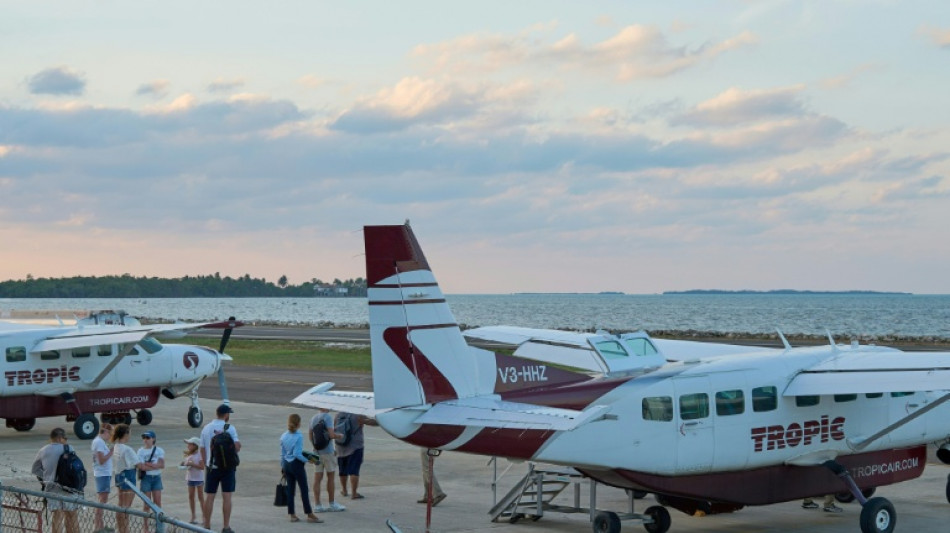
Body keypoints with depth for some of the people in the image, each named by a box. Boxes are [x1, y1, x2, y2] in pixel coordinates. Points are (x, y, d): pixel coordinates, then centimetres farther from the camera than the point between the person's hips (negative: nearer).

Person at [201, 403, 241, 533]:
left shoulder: (206, 428, 5)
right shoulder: (229, 428, -9)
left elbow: (202, 449, 10)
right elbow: (237, 447, -16)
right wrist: (238, 444, 7)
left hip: (211, 467, 3)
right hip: (227, 466, -3)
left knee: (209, 497, 7)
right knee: (226, 497, -1)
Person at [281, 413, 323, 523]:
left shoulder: (284, 436, 4)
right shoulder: (298, 437, -17)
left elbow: (282, 454, 10)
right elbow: (297, 454, -21)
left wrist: (282, 466, 19)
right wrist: (306, 459, -11)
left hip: (287, 464, 7)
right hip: (296, 464, -7)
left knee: (290, 489, 10)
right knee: (304, 489, 0)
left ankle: (292, 515, 13)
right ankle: (310, 515, 3)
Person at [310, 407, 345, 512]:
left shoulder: (313, 418, 10)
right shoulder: (327, 417, -12)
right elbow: (331, 435, -20)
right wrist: (339, 436, -1)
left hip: (317, 451, 6)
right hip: (327, 451, -6)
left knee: (317, 478, 4)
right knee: (331, 477, 5)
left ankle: (318, 505, 4)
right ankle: (332, 505, 11)